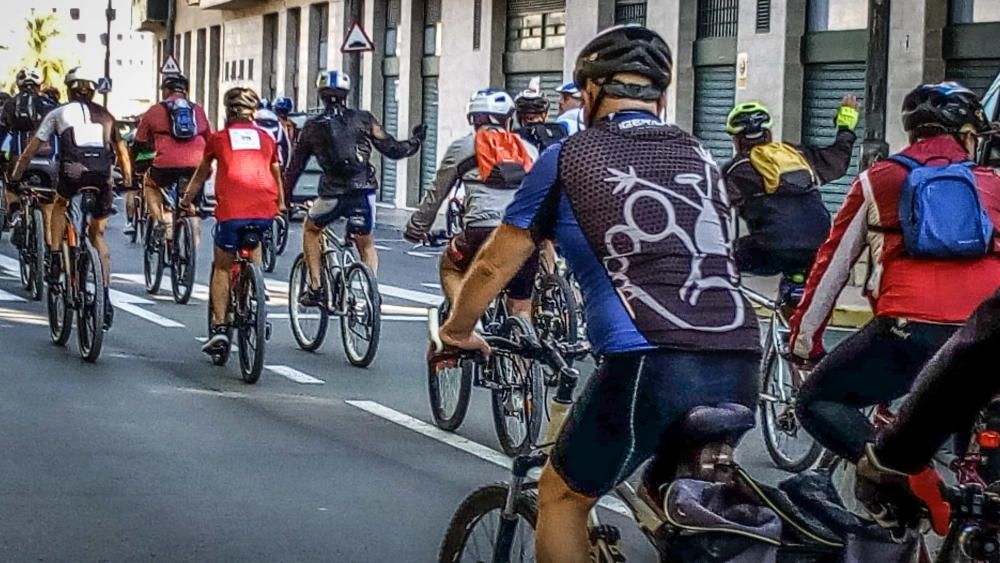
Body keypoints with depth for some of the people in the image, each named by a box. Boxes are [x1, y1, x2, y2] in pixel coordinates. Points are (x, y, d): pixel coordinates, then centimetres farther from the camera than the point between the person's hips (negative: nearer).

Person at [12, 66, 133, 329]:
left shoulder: (59, 113, 18)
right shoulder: (106, 116, 25)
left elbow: (31, 150, 19)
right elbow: (122, 152, 27)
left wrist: (15, 178, 28)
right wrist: (128, 182, 37)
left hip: (73, 173, -2)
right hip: (103, 178, 2)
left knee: (59, 205, 32)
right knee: (97, 233, 16)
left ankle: (54, 261, 19)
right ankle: (105, 300, 7)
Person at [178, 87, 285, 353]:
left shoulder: (218, 138, 16)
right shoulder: (266, 138, 21)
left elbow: (201, 175, 29)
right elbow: (277, 175, 33)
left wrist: (187, 201, 45)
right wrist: (281, 205, 48)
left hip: (232, 207, -2)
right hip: (265, 208, 2)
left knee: (222, 267, 11)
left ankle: (219, 327, 0)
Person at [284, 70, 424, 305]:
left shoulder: (312, 127, 10)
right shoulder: (363, 119, 8)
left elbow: (295, 166, 15)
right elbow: (392, 149, 8)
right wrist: (416, 142, 26)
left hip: (332, 194, 0)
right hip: (363, 191, 1)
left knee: (311, 230, 27)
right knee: (366, 245, 20)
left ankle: (315, 288, 18)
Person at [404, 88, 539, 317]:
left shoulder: (462, 147, 16)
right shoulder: (529, 150, 23)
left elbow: (436, 195, 24)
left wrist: (415, 228, 38)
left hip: (484, 230, -2)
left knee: (449, 266, 27)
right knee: (521, 309, 16)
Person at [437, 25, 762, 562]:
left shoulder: (569, 156, 10)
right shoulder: (701, 157, 23)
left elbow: (494, 264, 19)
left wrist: (457, 330, 37)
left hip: (650, 364, -5)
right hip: (739, 367, 5)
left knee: (562, 495, 17)